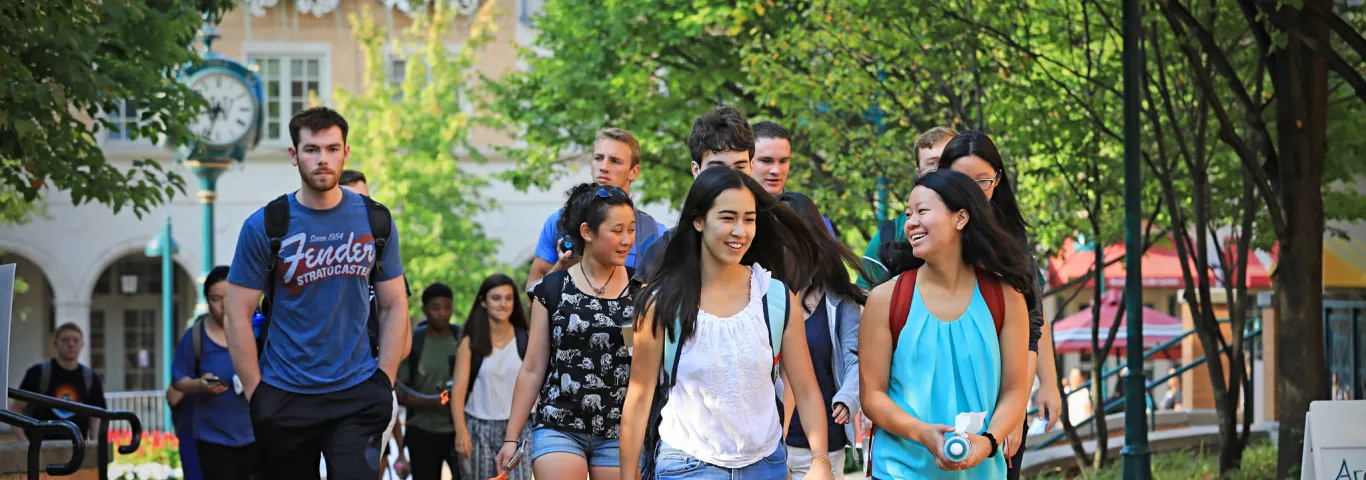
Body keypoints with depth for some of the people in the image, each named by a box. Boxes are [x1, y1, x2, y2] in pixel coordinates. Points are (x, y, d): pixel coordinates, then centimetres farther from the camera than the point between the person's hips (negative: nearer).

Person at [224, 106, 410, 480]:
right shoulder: (264, 227, -3)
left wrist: (385, 380, 0)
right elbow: (239, 315, -2)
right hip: (284, 400, -1)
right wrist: (257, 394, -6)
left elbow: (394, 306, 9)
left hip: (357, 394, 1)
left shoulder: (375, 220, 4)